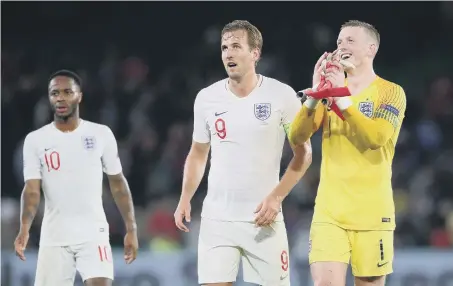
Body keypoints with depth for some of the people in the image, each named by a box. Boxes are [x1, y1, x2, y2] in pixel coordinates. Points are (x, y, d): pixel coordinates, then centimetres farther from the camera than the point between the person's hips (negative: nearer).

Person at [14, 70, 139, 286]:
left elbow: (118, 183, 10)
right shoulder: (35, 140, 1)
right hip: (53, 238, 1)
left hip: (93, 234, -1)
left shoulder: (101, 134, 3)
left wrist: (131, 229, 5)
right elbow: (32, 189, -6)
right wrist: (24, 229, -23)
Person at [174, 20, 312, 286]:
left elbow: (303, 153, -1)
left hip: (263, 217, -2)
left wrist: (276, 197, -12)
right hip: (216, 217, 2)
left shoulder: (282, 95, -5)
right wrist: (185, 199, 2)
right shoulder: (207, 98, 3)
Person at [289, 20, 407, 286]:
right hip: (329, 211, 3)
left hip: (371, 213, -3)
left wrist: (342, 98, -20)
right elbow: (297, 138, 0)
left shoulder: (391, 92, -1)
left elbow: (377, 138, -19)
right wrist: (315, 95, -14)